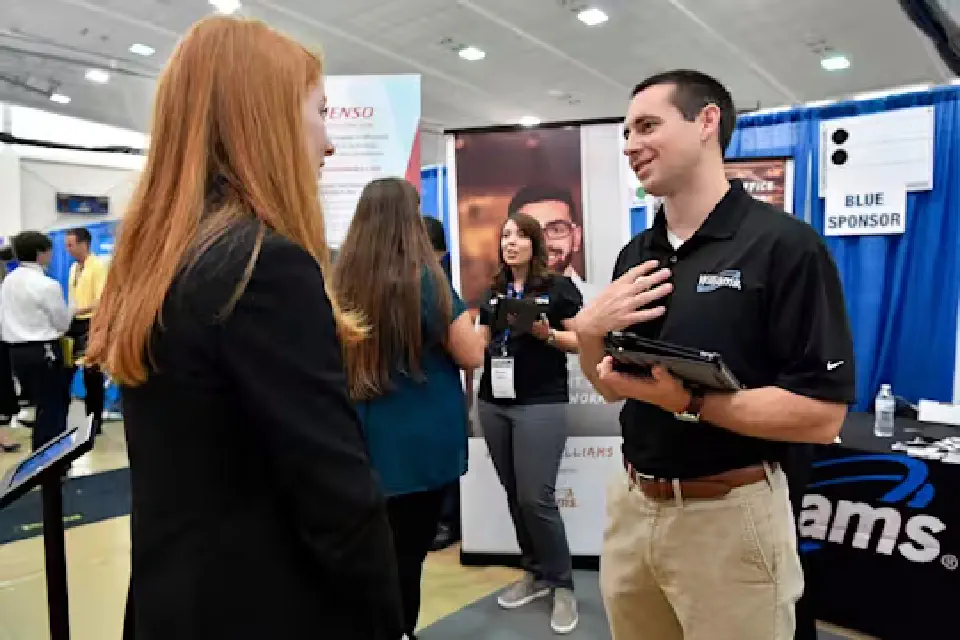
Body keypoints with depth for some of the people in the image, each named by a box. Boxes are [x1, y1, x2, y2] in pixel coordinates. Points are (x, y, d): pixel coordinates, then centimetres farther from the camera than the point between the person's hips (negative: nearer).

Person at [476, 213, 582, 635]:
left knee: (536, 497, -7)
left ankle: (562, 584, 11)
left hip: (541, 404, -5)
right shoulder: (492, 293, 14)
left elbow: (582, 342, -4)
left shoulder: (558, 287, -2)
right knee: (514, 494, 11)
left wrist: (546, 334, -19)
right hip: (493, 403, 6)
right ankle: (535, 574, 27)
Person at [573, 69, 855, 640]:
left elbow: (822, 416, -18)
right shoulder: (634, 256, 6)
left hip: (729, 513, -6)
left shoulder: (785, 245, -14)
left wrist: (688, 401, -26)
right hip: (631, 503, 6)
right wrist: (588, 330, -8)